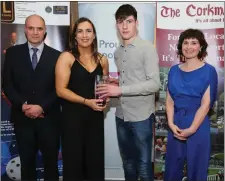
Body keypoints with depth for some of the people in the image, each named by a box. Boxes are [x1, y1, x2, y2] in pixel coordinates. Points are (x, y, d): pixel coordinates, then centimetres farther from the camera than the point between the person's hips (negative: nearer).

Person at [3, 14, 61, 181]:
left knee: (51, 161, 12)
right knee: (26, 162, 14)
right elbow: (7, 84, 1)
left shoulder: (56, 55, 1)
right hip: (22, 118, 1)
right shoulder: (13, 53, 4)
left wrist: (42, 107, -13)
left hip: (49, 118, -1)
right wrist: (22, 105, -12)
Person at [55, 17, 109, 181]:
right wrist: (86, 101, -18)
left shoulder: (102, 60, 7)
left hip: (95, 116, 4)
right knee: (74, 160, 5)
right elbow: (61, 90, -12)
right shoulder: (66, 57, -6)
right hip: (73, 115, -4)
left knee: (95, 159, 9)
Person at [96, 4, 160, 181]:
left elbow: (154, 84, -18)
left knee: (143, 165, 5)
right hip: (121, 115, 6)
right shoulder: (118, 52, 12)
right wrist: (115, 83, 1)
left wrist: (120, 90, -21)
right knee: (128, 163, 18)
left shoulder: (147, 48, -10)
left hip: (141, 116, -6)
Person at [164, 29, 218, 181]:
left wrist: (192, 129, -15)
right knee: (172, 168, 14)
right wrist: (171, 124, -8)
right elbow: (169, 100, 4)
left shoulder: (208, 71, -5)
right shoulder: (174, 70, 6)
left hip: (198, 126, -3)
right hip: (175, 126, 4)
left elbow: (206, 104, -11)